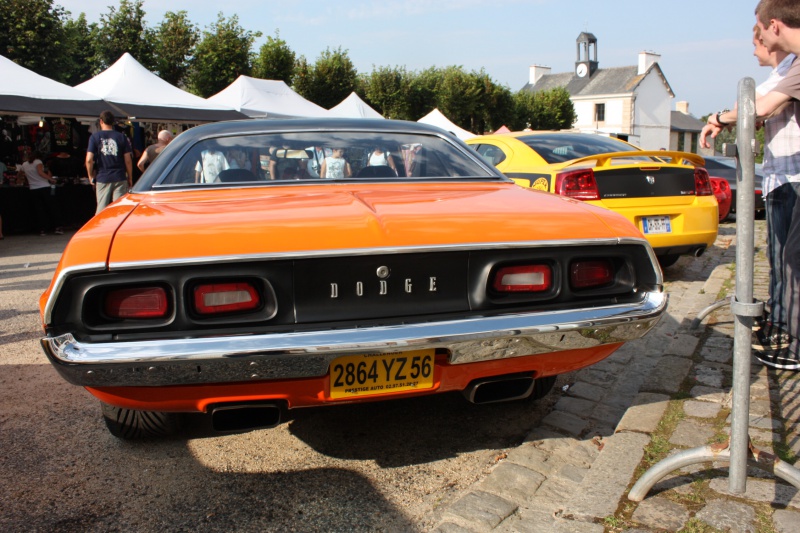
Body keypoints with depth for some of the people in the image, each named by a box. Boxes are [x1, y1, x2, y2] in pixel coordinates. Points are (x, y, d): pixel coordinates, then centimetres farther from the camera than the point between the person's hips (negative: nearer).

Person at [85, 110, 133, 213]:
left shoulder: (95, 136, 1)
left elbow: (89, 160, -6)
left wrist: (91, 176, 8)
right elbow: (128, 160, 0)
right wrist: (130, 178, 9)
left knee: (101, 210, 7)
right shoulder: (121, 137, 3)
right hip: (120, 178, 0)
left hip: (102, 179, 0)